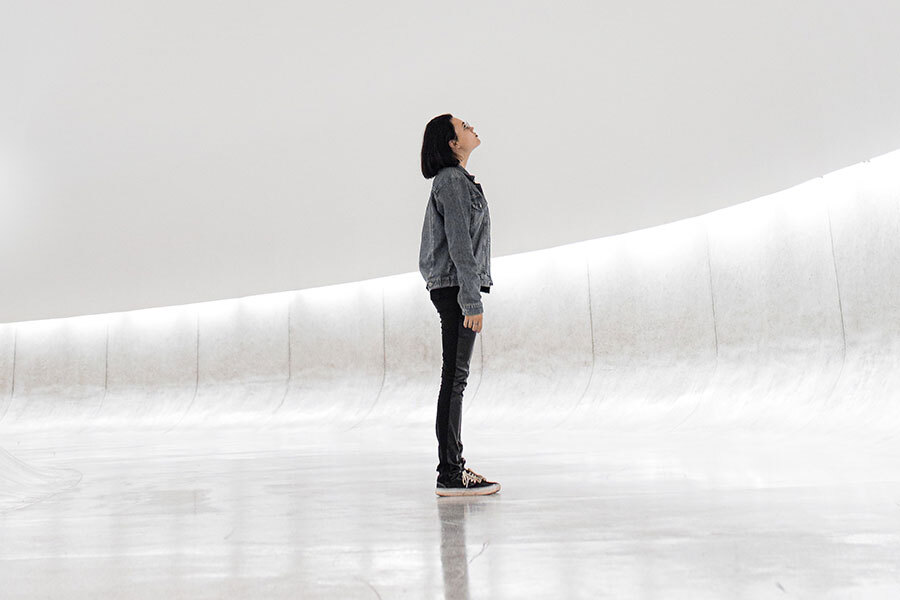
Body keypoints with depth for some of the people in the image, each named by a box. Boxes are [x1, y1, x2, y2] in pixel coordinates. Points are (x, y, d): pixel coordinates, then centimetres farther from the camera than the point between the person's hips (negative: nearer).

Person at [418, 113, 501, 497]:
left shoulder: (455, 180, 21)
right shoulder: (452, 181, -10)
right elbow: (459, 242, -18)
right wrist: (472, 300, -21)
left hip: (450, 288, 10)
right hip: (457, 287, -10)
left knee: (455, 379, 10)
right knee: (454, 379, -8)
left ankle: (454, 465, 17)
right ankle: (450, 475, -4)